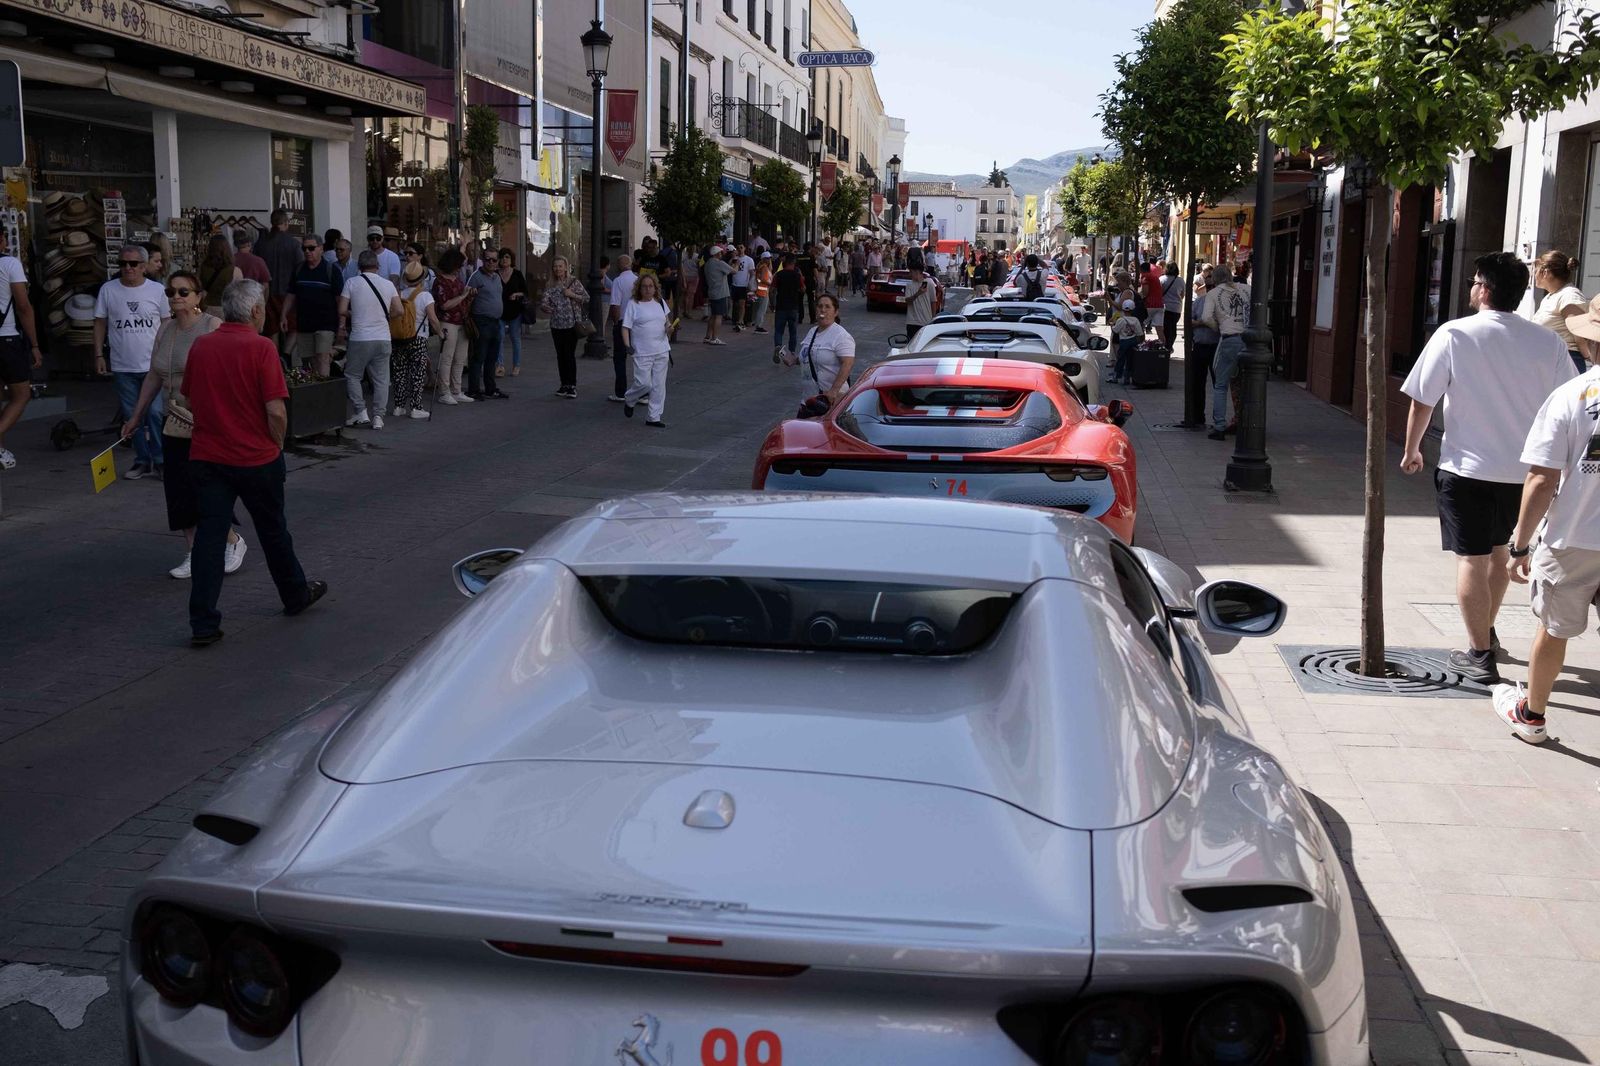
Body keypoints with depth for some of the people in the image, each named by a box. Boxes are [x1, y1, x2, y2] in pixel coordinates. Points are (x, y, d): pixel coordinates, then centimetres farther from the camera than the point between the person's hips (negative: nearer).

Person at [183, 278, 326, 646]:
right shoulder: (260, 348, -13)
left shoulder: (200, 346, 2)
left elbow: (191, 400, 11)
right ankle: (295, 595, 35)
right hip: (256, 458, -3)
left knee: (208, 536, 3)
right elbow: (276, 411, -17)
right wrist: (277, 445, 1)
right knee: (273, 531, 15)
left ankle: (203, 624, 0)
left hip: (206, 457, 4)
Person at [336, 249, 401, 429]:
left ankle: (361, 412, 4)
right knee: (381, 379, 8)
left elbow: (342, 310, -4)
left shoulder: (352, 283, -3)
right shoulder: (388, 284, 3)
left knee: (352, 375, 12)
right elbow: (398, 311, 0)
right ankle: (378, 417, 5)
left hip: (360, 338, -2)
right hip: (383, 338, 2)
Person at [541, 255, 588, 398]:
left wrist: (572, 295, -13)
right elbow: (543, 301, 3)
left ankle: (572, 386, -5)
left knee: (570, 354, -8)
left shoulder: (574, 282, 0)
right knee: (560, 355, 7)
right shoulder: (551, 286, 9)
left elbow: (587, 298, -1)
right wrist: (545, 307, -18)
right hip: (556, 325, 4)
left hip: (572, 323, -4)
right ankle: (564, 385, 16)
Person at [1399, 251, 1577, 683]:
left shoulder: (1454, 335, -10)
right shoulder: (1548, 342, 0)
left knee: (1472, 559, 3)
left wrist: (1412, 449, 7)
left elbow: (1422, 402, -7)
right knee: (1499, 550, 22)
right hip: (1524, 468, 4)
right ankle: (1486, 633, 38)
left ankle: (1479, 655, 4)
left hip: (1466, 467, -4)